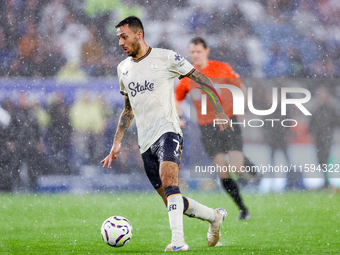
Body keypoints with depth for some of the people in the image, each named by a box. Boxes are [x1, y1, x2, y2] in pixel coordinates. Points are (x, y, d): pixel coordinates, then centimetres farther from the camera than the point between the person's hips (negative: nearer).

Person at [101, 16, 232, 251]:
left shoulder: (166, 58, -2)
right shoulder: (123, 68, 16)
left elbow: (201, 79, 2)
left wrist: (219, 109, -7)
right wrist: (117, 143, 21)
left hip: (167, 129, -6)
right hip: (145, 141, 6)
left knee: (168, 180, -30)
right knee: (172, 202, 5)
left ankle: (178, 240, -37)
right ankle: (215, 216, 28)